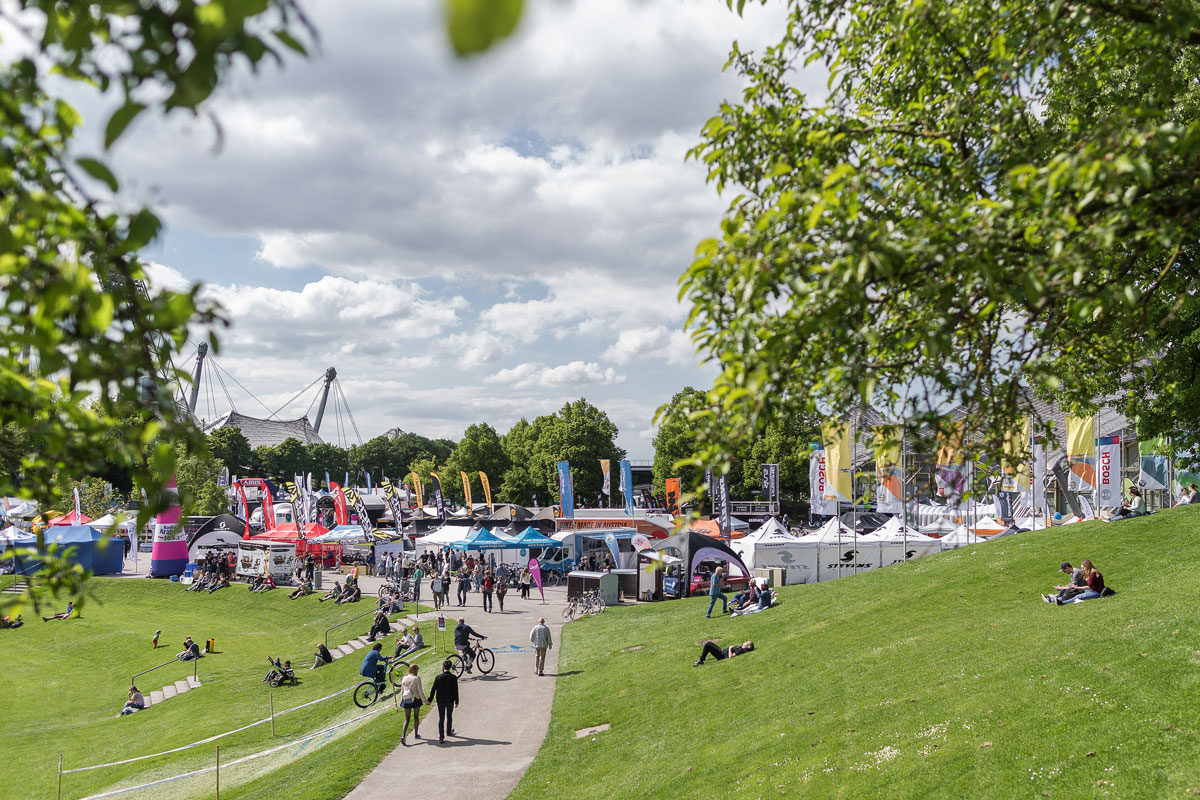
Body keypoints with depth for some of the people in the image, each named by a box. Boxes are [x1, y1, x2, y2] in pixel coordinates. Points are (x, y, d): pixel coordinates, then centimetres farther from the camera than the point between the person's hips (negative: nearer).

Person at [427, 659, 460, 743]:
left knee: (441, 718, 3)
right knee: (449, 717, 21)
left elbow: (433, 689, -6)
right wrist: (456, 702, 0)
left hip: (440, 701, 0)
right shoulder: (453, 678, -10)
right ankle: (448, 731, 37)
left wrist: (430, 700, 4)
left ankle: (441, 736, -3)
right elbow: (455, 691, -8)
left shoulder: (438, 677, -10)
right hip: (450, 700, 0)